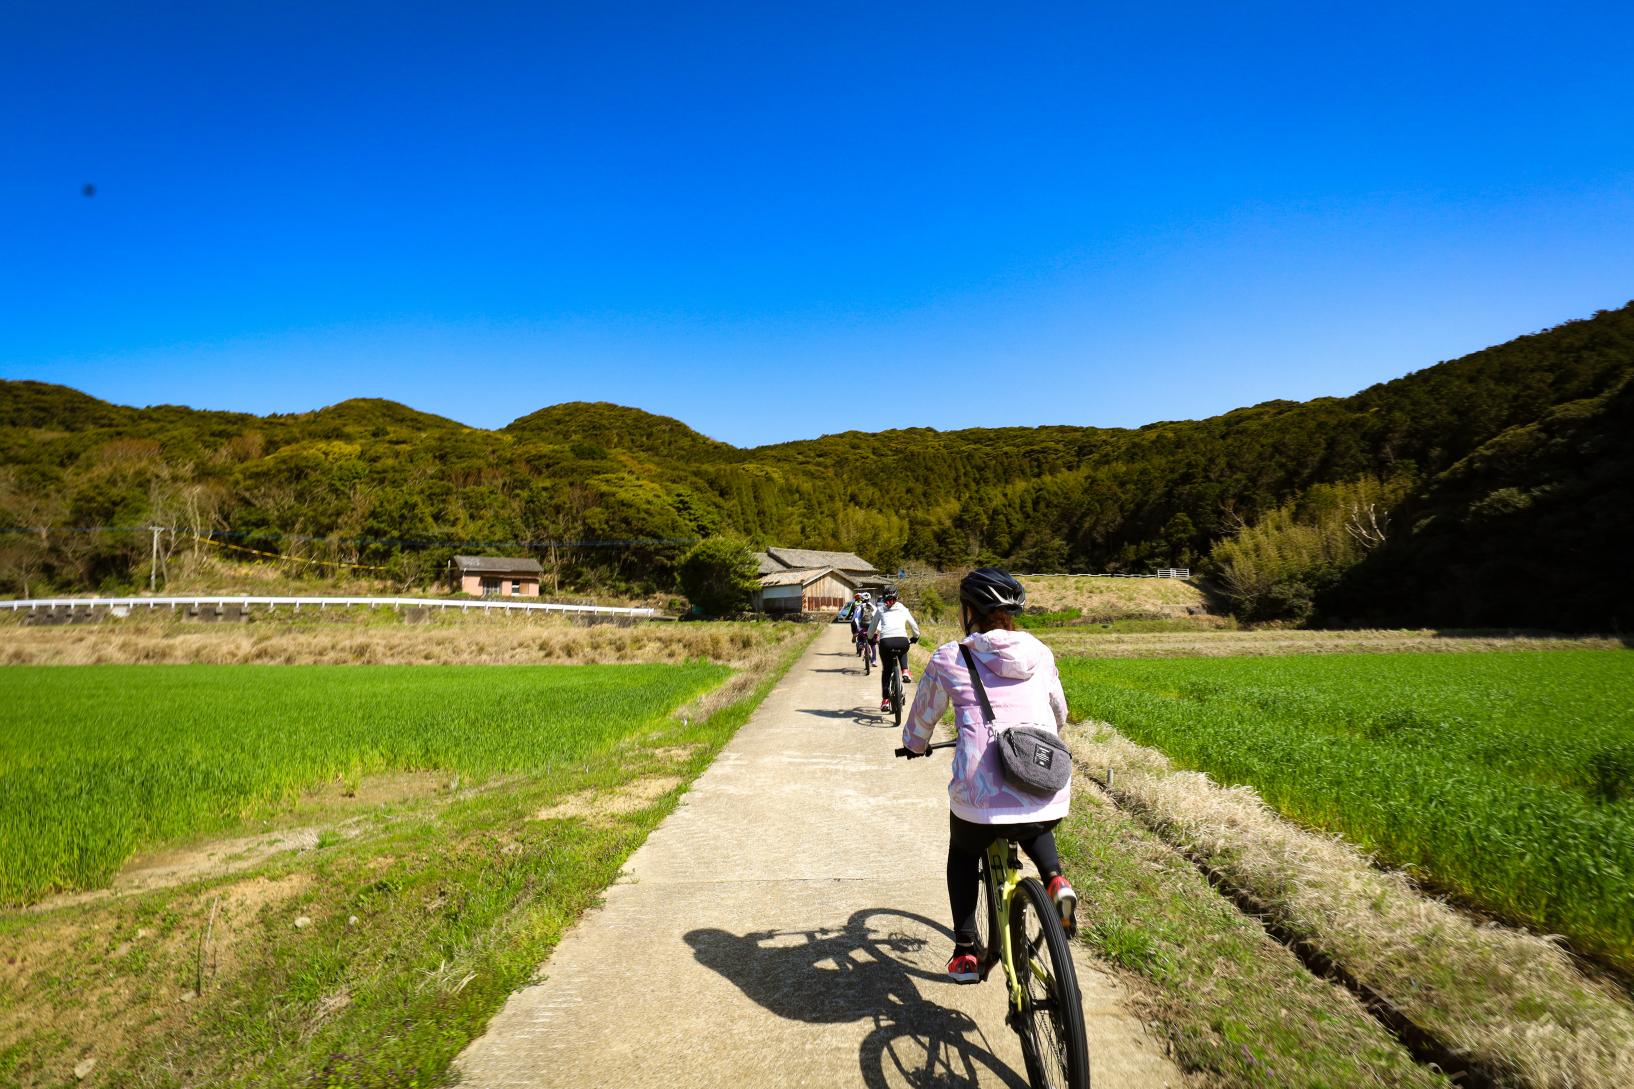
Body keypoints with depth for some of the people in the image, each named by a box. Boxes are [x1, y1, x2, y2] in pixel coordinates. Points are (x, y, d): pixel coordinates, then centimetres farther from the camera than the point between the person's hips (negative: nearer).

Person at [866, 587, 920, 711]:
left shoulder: (880, 610, 20)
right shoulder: (903, 610, 22)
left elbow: (872, 628, 25)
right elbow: (914, 626, 29)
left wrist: (871, 639, 43)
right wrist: (915, 637, 47)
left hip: (885, 641, -1)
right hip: (902, 641, 1)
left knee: (886, 671, 17)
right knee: (902, 652, 39)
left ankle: (885, 701, 12)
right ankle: (905, 672, 16)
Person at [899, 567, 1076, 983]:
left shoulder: (949, 658, 3)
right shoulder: (1040, 654, 12)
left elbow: (919, 723, 15)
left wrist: (915, 745, 38)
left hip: (981, 800, -3)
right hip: (1051, 801, 3)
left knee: (963, 854, 30)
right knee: (1034, 829, 39)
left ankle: (964, 952, 28)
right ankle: (1055, 880, 13)